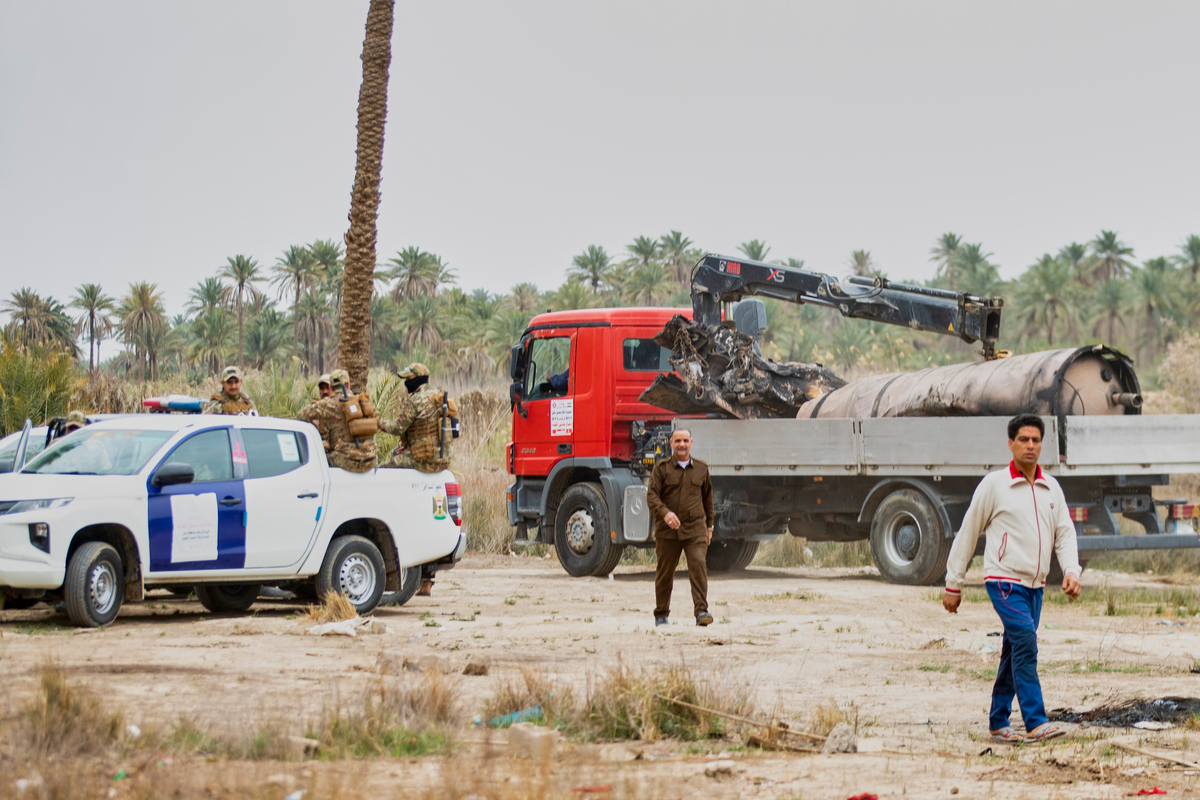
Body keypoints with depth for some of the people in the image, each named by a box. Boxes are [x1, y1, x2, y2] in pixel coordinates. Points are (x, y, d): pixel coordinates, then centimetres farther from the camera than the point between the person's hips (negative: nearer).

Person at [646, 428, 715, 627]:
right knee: (665, 571, 6)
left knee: (698, 564, -17)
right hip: (667, 530, -1)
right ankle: (661, 615, 20)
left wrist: (709, 525, 23)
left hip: (695, 529, 1)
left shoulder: (701, 468, 10)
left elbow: (707, 498, 21)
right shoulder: (661, 468, 2)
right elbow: (652, 495, -7)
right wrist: (665, 513, -26)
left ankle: (701, 611, -20)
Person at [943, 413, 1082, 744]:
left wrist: (1072, 571, -9)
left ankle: (998, 722, 19)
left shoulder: (1051, 488, 11)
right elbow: (967, 534, 1)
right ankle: (1035, 723, -24)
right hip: (1004, 581, -6)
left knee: (1015, 654, 10)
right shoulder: (994, 485, -4)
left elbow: (1065, 533, 11)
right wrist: (953, 585, 3)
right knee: (1025, 642, -20)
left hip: (1035, 585, 6)